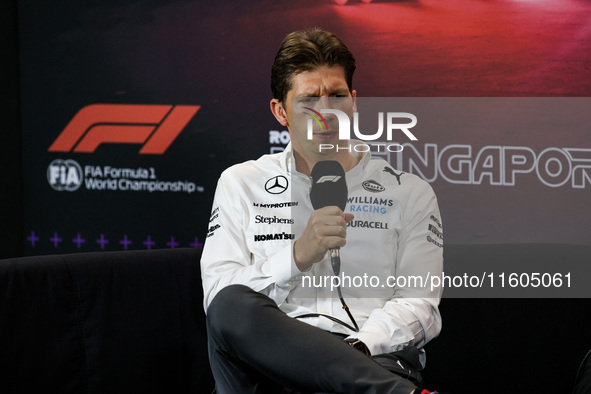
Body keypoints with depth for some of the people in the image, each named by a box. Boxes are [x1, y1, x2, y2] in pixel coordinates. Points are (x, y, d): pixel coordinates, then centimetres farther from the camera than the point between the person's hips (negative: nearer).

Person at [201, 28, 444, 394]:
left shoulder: (410, 193, 16)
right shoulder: (240, 184, 17)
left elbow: (420, 306, 6)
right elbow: (218, 296, 4)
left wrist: (355, 349, -15)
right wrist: (298, 256, -12)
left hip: (374, 358, -4)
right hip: (268, 354, 4)